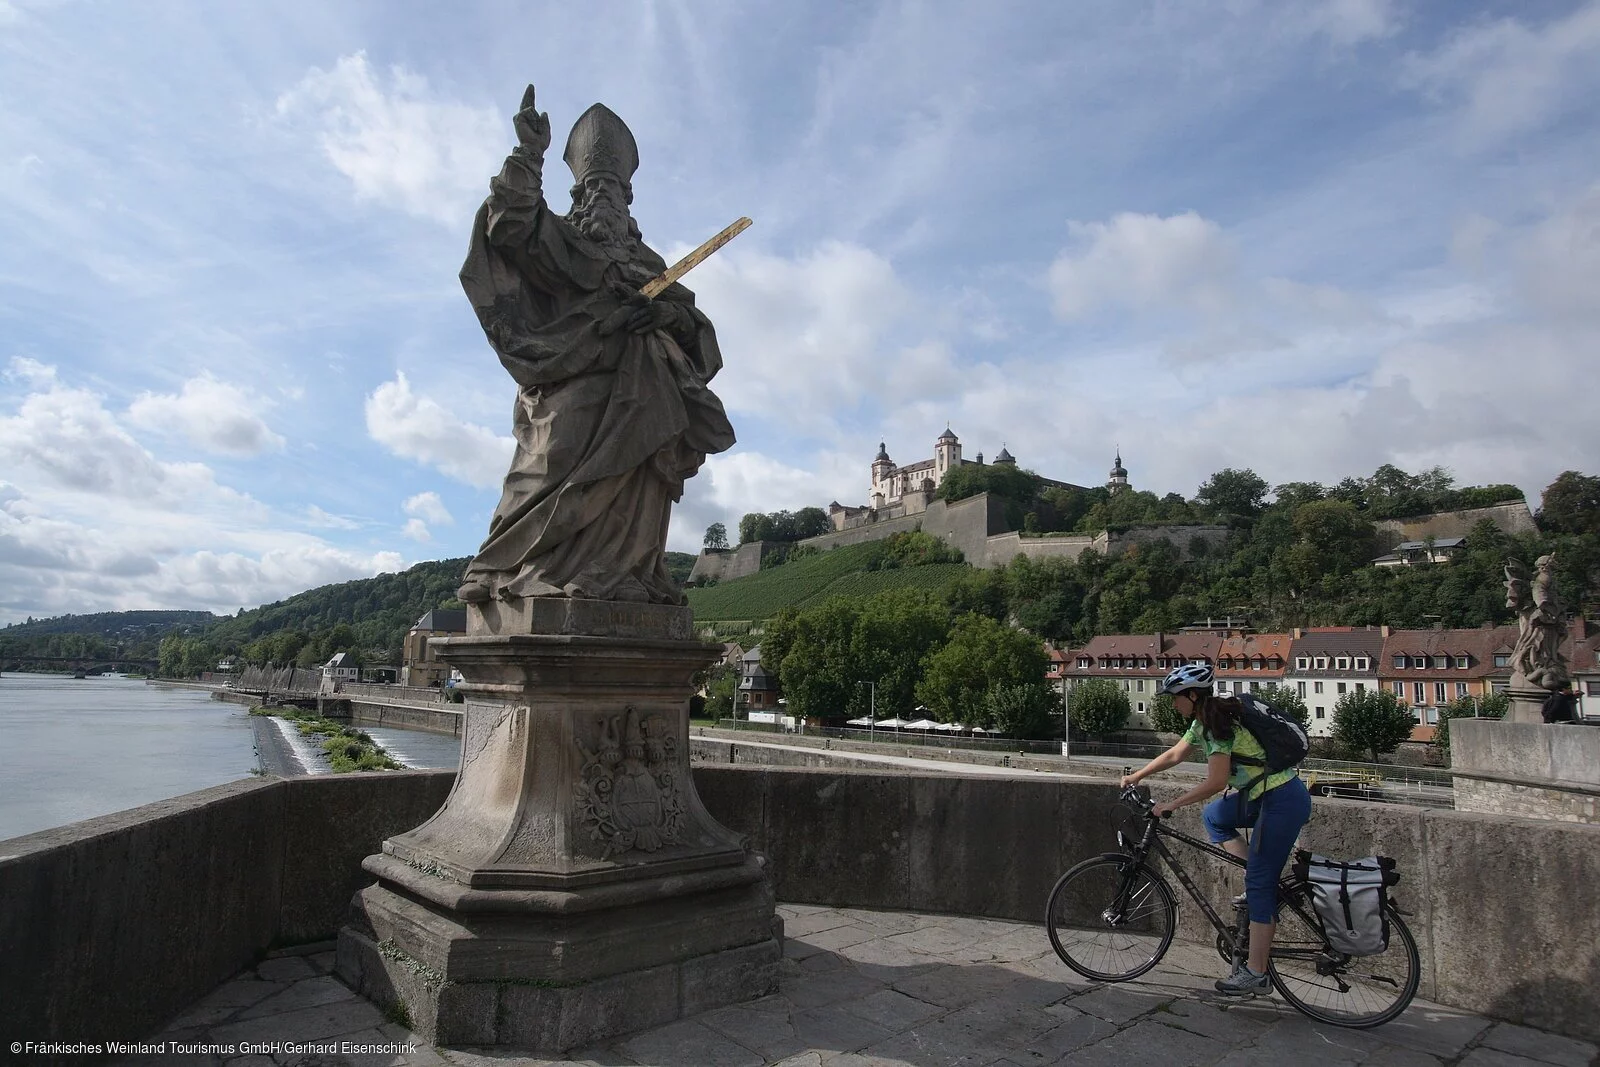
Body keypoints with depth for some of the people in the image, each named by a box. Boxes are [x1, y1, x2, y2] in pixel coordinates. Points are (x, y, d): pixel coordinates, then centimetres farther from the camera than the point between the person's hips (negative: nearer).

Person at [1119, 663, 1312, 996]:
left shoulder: (1219, 725, -19)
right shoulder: (1203, 722, 10)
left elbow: (1215, 783, -23)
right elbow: (1174, 755, 21)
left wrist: (1172, 805, -15)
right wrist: (1136, 776, 23)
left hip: (1284, 801, -10)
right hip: (1264, 796, 10)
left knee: (1259, 884, -5)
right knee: (1213, 816, 18)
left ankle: (1255, 974, 1)